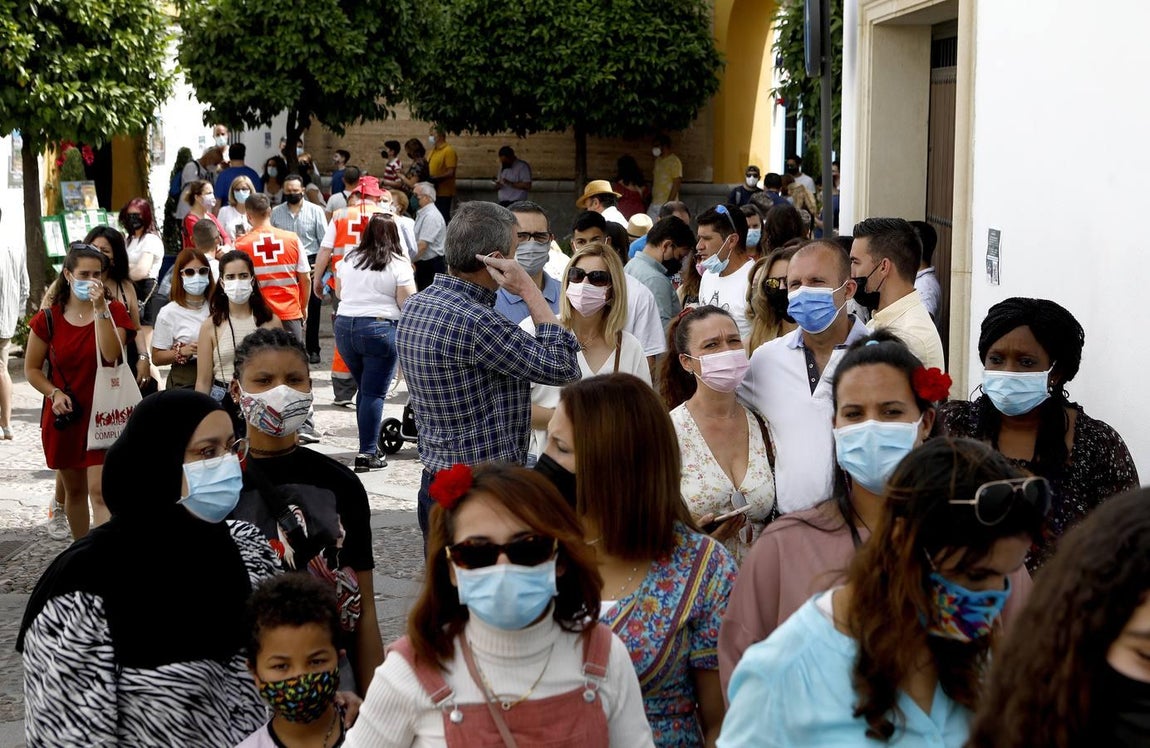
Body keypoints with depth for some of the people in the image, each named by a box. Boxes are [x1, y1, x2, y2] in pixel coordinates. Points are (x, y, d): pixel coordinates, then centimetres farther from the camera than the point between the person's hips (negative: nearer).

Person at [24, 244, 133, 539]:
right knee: (74, 490, 16)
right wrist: (54, 393, -11)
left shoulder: (113, 311, -3)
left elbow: (111, 355, -20)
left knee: (99, 491, -13)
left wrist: (100, 307, -24)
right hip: (64, 415, 3)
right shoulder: (48, 318, -1)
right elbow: (32, 369, 6)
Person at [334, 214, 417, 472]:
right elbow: (408, 304, -8)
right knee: (374, 393, -2)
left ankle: (368, 445, 22)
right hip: (379, 330, -5)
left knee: (364, 389, 18)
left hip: (344, 327, 5)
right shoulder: (399, 265, -6)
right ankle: (367, 453, -4)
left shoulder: (348, 259, 8)